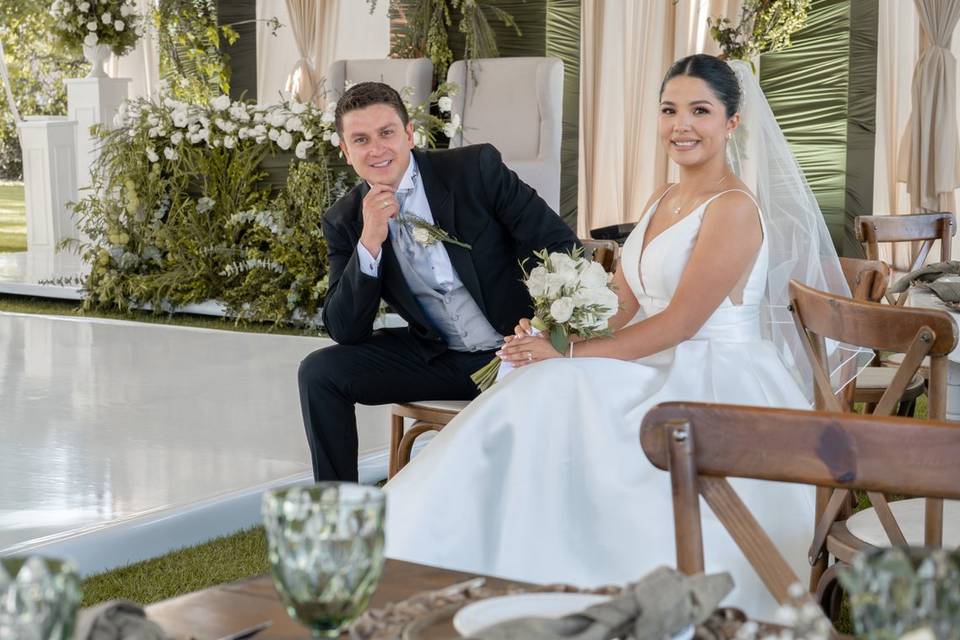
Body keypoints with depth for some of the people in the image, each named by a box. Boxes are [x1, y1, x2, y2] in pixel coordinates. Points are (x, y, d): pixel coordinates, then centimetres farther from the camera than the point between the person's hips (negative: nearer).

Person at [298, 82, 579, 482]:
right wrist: (369, 242, -20)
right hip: (436, 357, 4)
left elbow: (560, 245, -8)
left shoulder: (477, 168, -9)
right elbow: (345, 332, -7)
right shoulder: (345, 222, 0)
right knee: (320, 372, -11)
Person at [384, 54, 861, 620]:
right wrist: (551, 334, -11)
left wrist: (567, 355, -18)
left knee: (556, 399, -27)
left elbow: (678, 324, -17)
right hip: (658, 371, 8)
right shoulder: (660, 202, 16)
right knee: (536, 394, -17)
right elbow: (620, 307, 9)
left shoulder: (733, 210, -11)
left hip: (714, 388, -8)